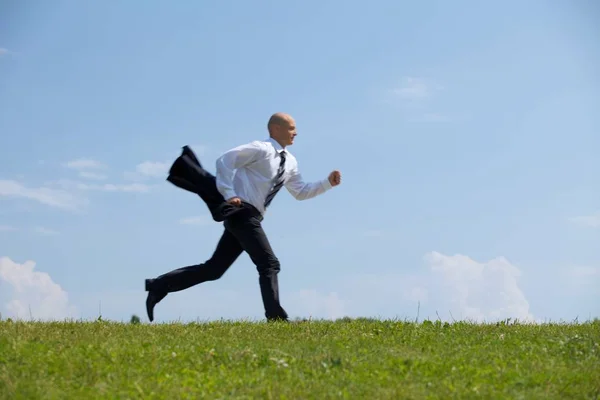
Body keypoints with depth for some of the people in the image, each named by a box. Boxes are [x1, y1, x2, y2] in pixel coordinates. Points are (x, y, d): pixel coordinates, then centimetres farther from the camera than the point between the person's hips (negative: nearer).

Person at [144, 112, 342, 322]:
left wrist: (328, 183, 12)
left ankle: (160, 285, 13)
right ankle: (275, 317, -10)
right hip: (242, 212, -9)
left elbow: (301, 192, 24)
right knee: (269, 264, -11)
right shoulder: (261, 149, -8)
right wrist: (229, 194, -19)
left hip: (249, 217, 9)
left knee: (214, 269, 8)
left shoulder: (289, 162, 18)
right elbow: (225, 160, -14)